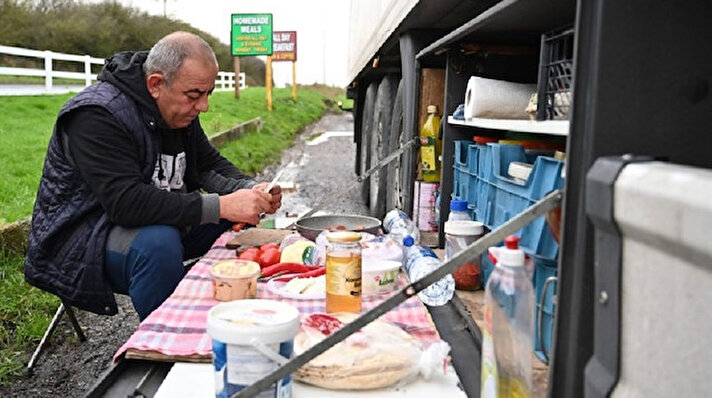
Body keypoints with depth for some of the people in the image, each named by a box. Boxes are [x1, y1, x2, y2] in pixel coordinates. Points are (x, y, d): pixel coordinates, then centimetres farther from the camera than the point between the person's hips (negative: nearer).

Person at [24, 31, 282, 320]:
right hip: (82, 238, -8)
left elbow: (211, 166, 9)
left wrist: (250, 191, -13)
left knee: (241, 220, 0)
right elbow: (126, 202, -35)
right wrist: (221, 206, -38)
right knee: (159, 242, -37)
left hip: (162, 226, 9)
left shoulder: (180, 110, 2)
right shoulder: (97, 115, -25)